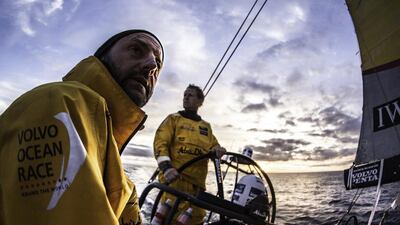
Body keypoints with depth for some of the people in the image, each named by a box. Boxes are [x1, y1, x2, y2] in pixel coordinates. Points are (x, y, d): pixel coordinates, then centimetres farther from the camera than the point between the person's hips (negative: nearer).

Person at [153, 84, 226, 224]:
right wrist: (167, 168, -20)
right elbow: (160, 143, -3)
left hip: (197, 182, 5)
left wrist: (217, 150, -12)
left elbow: (213, 146, 15)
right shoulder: (174, 119, 8)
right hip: (175, 178, -5)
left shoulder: (206, 126, 22)